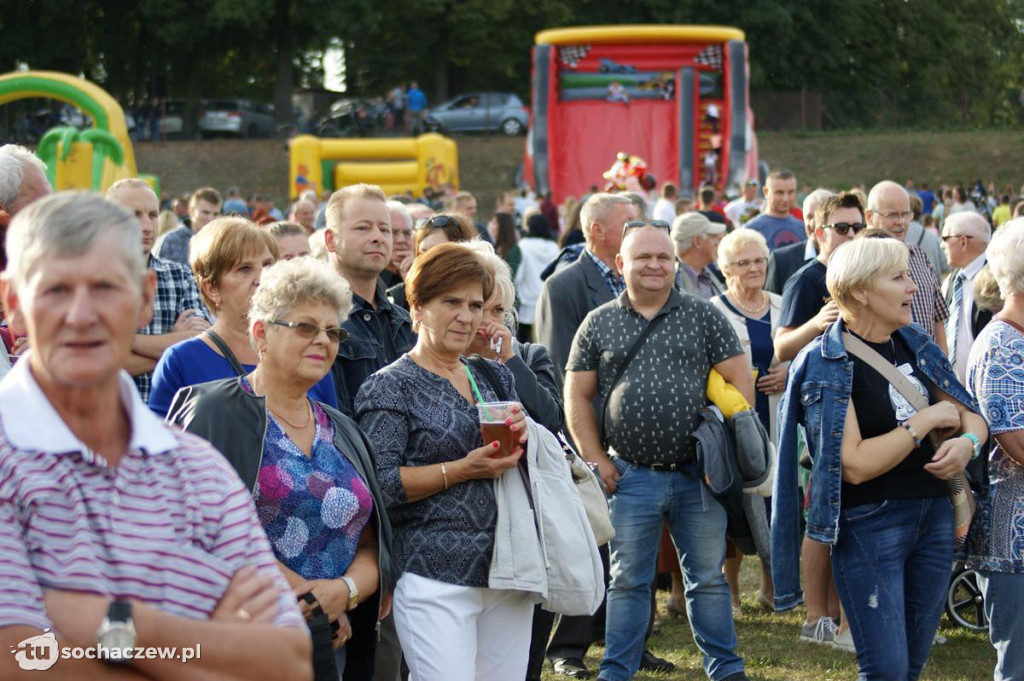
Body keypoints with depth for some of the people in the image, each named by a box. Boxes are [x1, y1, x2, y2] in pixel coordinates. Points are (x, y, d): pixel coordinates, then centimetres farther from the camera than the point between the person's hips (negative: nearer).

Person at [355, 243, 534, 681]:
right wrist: (463, 469, -18)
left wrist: (523, 437, -2)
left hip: (509, 575, 6)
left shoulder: (495, 377, 16)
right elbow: (379, 484, -12)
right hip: (435, 578, -6)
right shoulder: (390, 388, -3)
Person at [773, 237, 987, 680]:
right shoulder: (828, 364, -13)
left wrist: (967, 442, -10)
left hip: (934, 511, 7)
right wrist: (925, 420, -16)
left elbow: (969, 415, 13)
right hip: (869, 524, -7)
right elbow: (856, 464, -21)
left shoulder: (915, 345, 8)